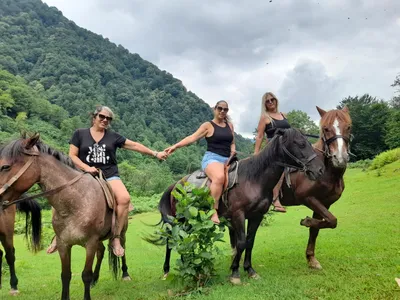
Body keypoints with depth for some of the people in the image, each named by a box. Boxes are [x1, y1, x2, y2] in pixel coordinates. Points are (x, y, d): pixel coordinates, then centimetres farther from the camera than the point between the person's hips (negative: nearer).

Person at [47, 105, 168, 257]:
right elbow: (72, 156, 3)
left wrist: (155, 153, 9)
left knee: (124, 198, -29)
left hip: (110, 176, 1)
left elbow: (134, 145, 12)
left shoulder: (113, 136, 12)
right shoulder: (79, 134, 9)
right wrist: (87, 167, -13)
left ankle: (116, 238, -18)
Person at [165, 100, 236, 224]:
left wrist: (233, 150, 3)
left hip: (227, 160, 8)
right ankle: (213, 211, -33)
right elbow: (192, 137, -8)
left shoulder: (230, 125, 18)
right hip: (212, 158, -8)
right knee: (219, 177, -38)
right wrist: (175, 146, -19)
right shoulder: (208, 125, 1)